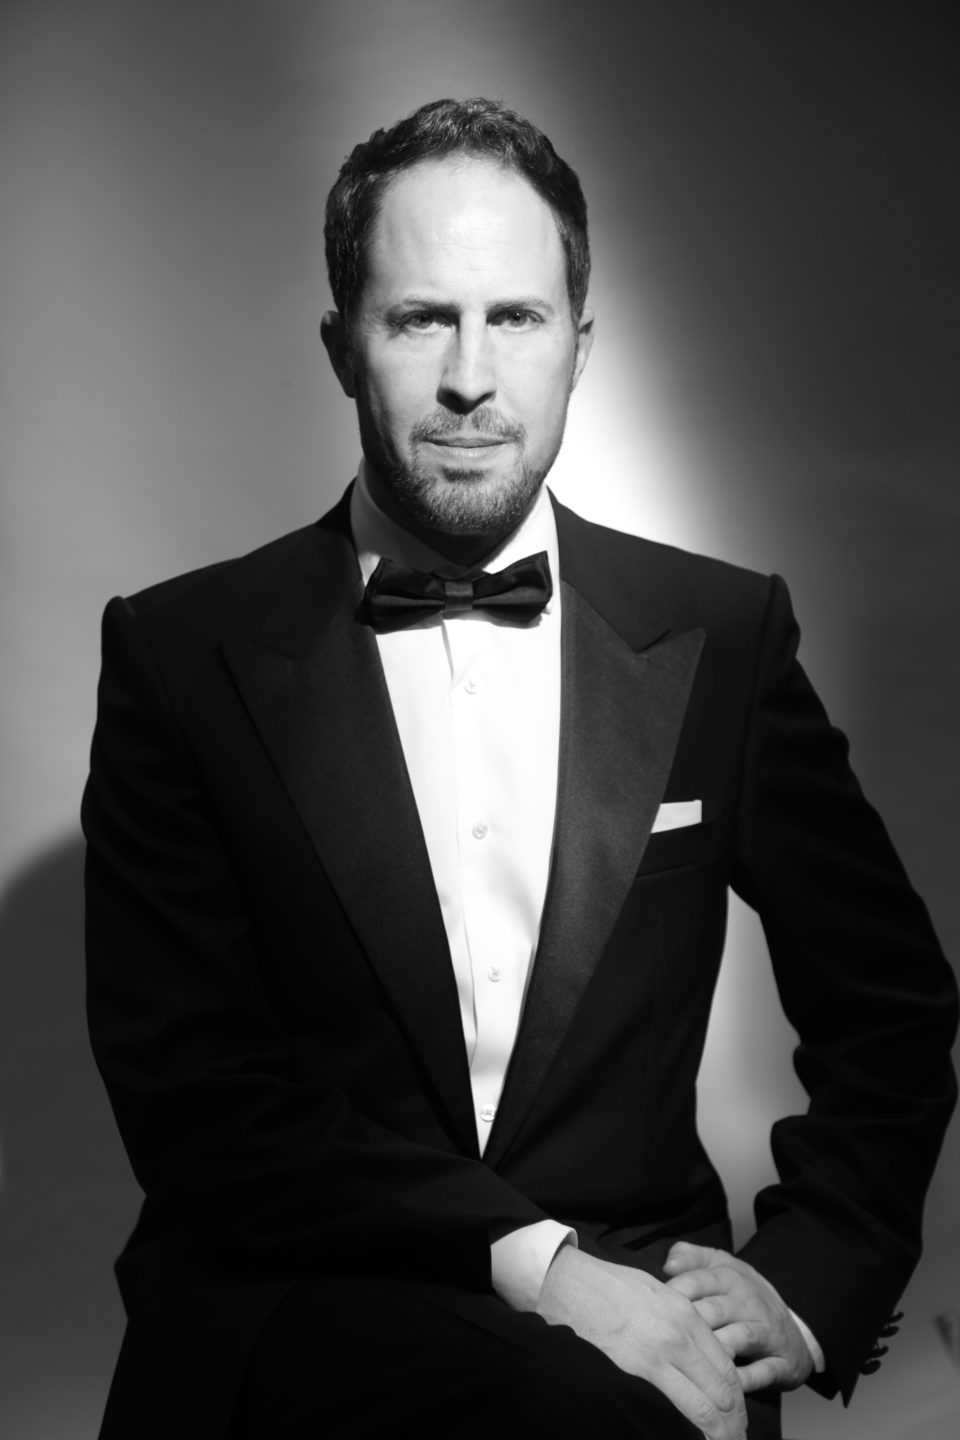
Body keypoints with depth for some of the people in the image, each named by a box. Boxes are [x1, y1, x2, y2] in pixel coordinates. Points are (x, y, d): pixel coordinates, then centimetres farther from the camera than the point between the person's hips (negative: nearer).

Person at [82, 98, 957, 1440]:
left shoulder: (723, 635, 7)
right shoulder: (183, 652, 1)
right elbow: (184, 1077, -5)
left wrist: (809, 1273, -3)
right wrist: (528, 1257, -15)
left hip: (641, 1303, 3)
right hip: (298, 1316, -2)